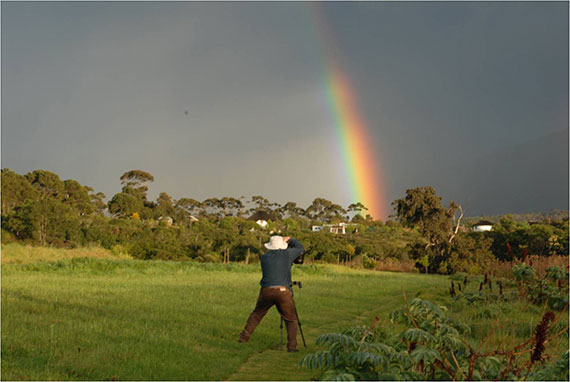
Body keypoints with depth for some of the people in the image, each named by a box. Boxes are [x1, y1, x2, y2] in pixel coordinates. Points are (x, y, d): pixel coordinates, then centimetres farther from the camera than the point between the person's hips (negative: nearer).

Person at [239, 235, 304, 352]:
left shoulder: (264, 257, 13)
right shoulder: (286, 254, 5)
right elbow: (300, 248, 21)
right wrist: (289, 239, 33)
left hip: (266, 291, 2)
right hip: (283, 291, -2)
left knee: (256, 314, 24)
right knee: (291, 320, 11)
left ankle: (244, 336, 27)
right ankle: (292, 346, 3)